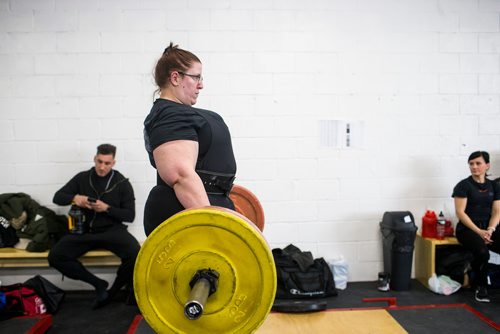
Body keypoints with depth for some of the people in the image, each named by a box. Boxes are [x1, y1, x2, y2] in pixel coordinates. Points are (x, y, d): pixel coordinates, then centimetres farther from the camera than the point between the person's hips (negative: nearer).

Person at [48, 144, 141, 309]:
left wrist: (107, 208, -16)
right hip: (85, 230, 3)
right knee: (55, 256, -21)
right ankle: (98, 284, -4)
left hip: (112, 230, -2)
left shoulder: (122, 183, 1)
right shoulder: (82, 178, 8)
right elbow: (57, 197, 10)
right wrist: (74, 198, -12)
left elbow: (130, 215, -1)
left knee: (135, 254, -31)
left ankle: (113, 292, -3)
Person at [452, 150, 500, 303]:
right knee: (482, 252, -32)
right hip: (468, 228, -5)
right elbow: (460, 213, -10)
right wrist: (479, 231, -18)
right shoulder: (463, 185, -5)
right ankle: (481, 287, -7)